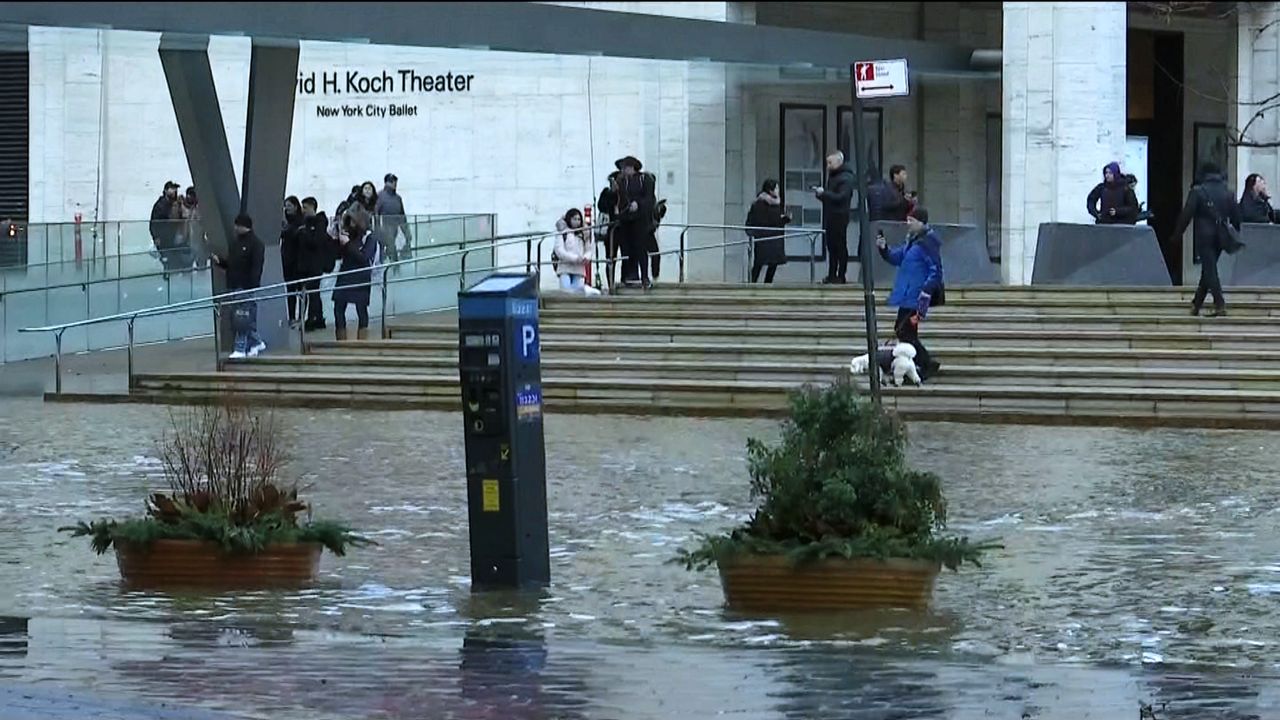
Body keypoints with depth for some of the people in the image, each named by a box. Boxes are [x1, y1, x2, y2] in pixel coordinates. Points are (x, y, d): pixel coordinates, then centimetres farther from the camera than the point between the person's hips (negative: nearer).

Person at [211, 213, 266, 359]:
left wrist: (252, 286, -22)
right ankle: (256, 343, 24)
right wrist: (219, 260, 3)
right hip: (233, 286, 8)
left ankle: (240, 349, -7)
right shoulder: (235, 242, 15)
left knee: (242, 319, -9)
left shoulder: (255, 244, -10)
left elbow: (256, 268, -15)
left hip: (246, 288, -8)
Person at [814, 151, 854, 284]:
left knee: (841, 247, -4)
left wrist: (823, 193, -19)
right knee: (831, 247, 8)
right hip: (830, 217, 9)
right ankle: (832, 275, 11)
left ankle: (841, 276, -2)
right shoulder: (832, 176, 19)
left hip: (840, 217, -9)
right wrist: (820, 193, 4)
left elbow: (841, 197, -21)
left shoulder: (846, 178, -10)